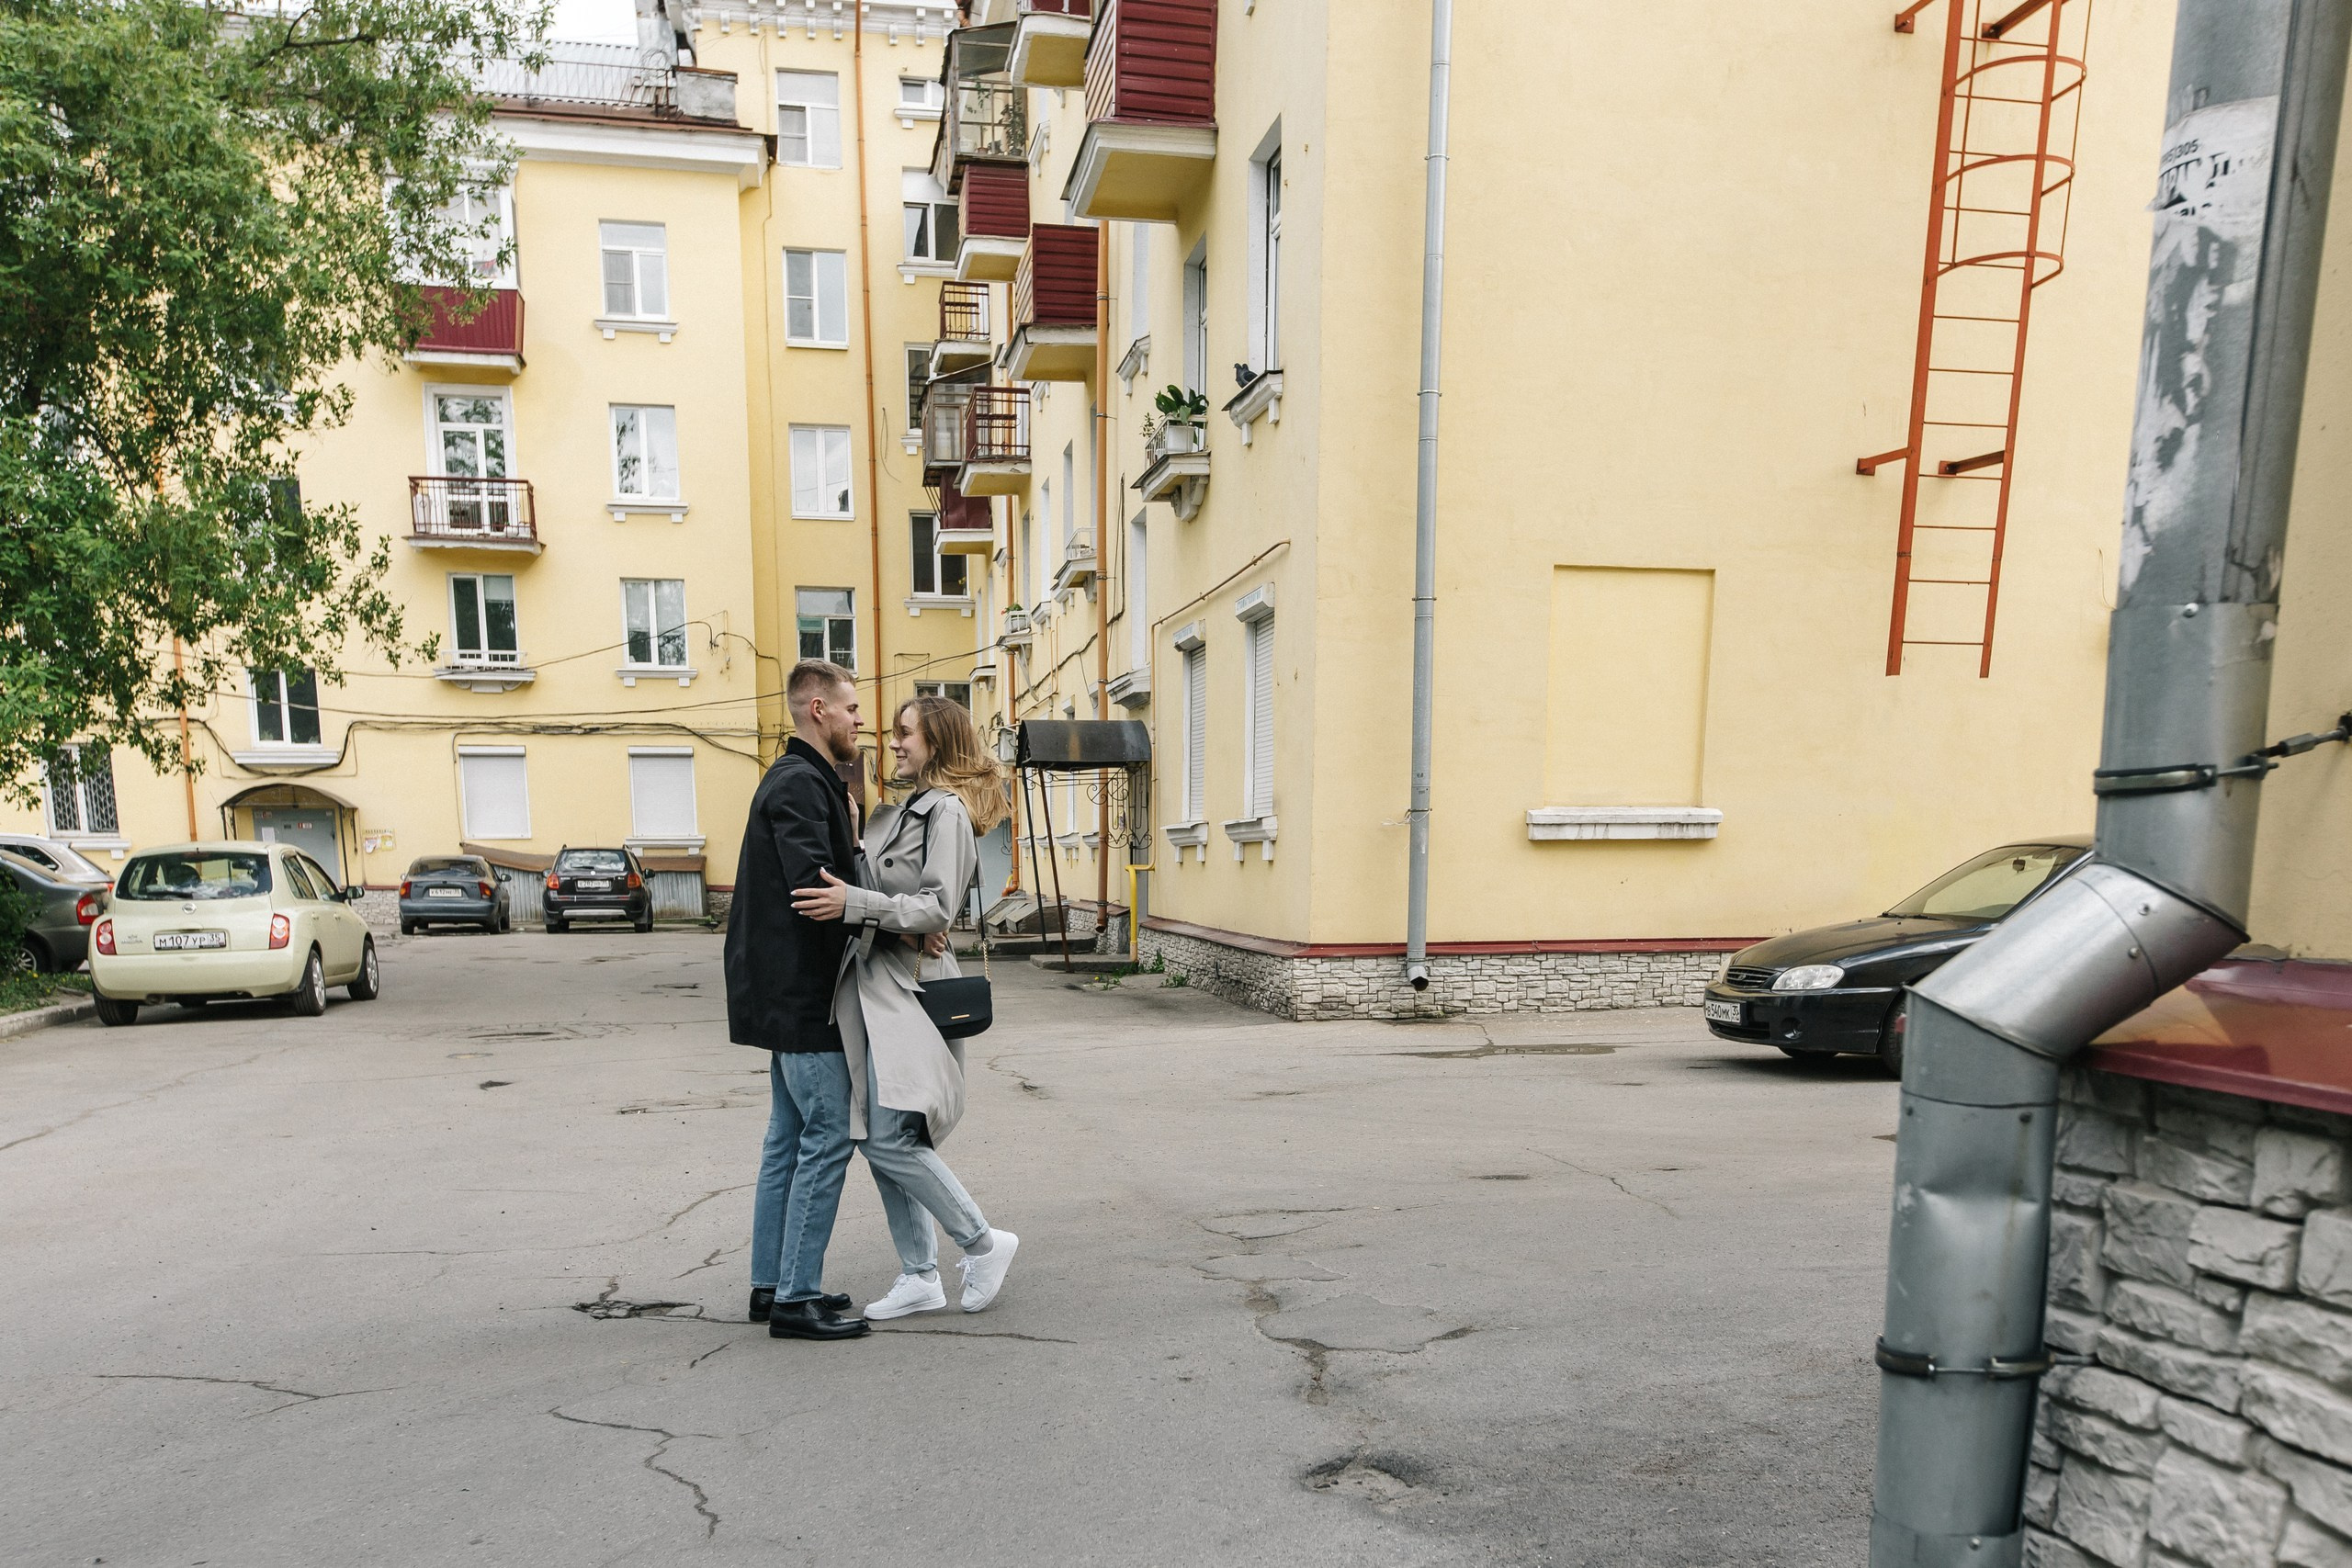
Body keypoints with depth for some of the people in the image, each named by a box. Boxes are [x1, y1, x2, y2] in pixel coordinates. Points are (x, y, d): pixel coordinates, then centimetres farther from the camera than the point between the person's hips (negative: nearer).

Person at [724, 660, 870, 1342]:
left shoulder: (803, 780, 18)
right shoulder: (800, 784, -16)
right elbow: (817, 886, -27)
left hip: (790, 992, 11)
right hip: (801, 991, -11)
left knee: (790, 1138, 15)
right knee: (827, 1138, -5)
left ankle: (771, 1284, 24)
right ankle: (796, 1296, 3)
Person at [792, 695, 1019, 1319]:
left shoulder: (947, 810, -9)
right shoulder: (904, 810, 19)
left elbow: (936, 907, -18)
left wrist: (855, 904, -24)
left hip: (909, 988, -9)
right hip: (874, 985, 9)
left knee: (889, 1139, -11)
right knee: (881, 1140, 9)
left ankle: (984, 1243, 7)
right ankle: (919, 1278, 18)